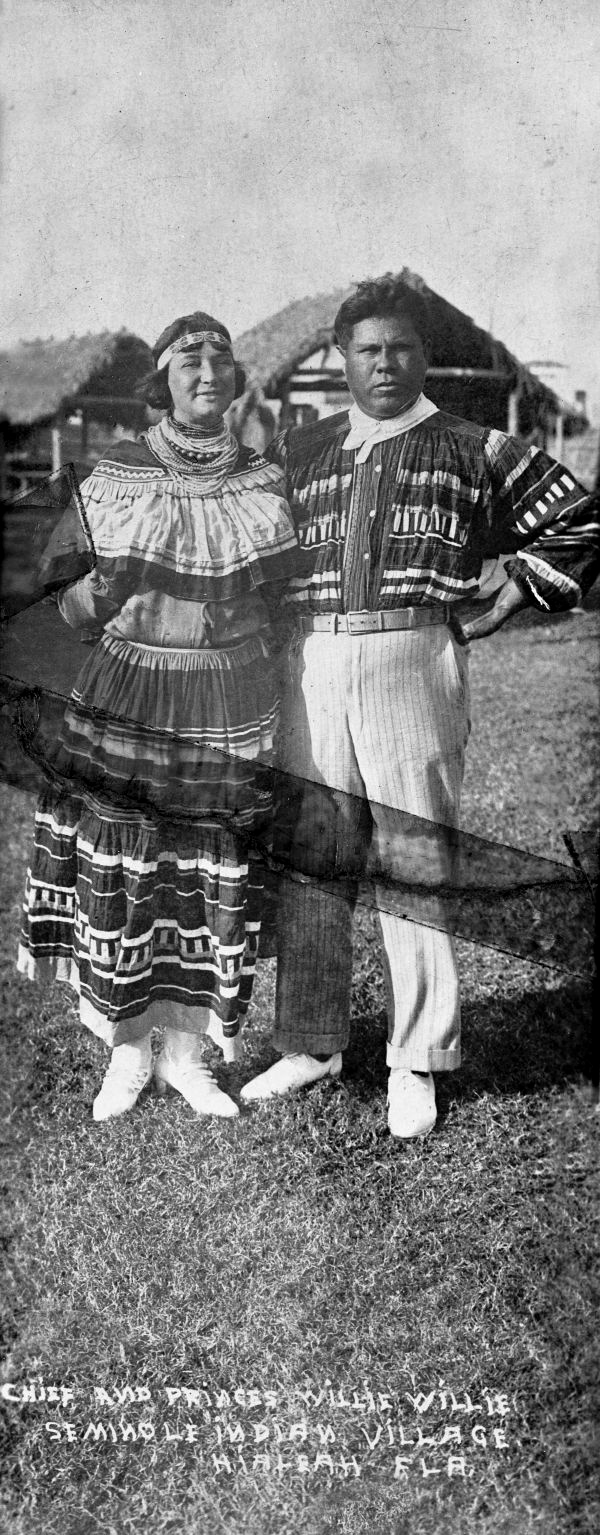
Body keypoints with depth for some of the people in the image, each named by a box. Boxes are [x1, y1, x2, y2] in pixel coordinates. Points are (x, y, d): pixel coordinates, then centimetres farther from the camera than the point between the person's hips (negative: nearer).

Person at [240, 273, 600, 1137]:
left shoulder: (475, 452, 8)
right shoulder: (297, 454, 16)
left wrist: (511, 602, 5)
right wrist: (280, 615, 14)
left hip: (415, 667, -3)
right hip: (312, 671, 4)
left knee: (413, 863, 0)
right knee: (308, 863, 7)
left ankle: (417, 1065, 13)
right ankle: (311, 1045, 22)